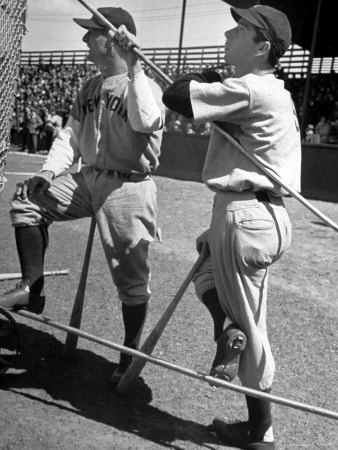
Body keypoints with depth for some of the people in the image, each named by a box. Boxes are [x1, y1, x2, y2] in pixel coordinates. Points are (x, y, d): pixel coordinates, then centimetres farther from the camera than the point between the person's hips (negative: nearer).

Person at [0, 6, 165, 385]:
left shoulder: (144, 84, -10)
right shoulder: (90, 88, 14)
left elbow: (145, 122, -32)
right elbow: (71, 135, 13)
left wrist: (133, 68, -30)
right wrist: (50, 170, -2)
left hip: (128, 188, -7)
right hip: (87, 180, 7)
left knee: (130, 276, 0)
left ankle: (131, 354, 19)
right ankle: (32, 288, 5)